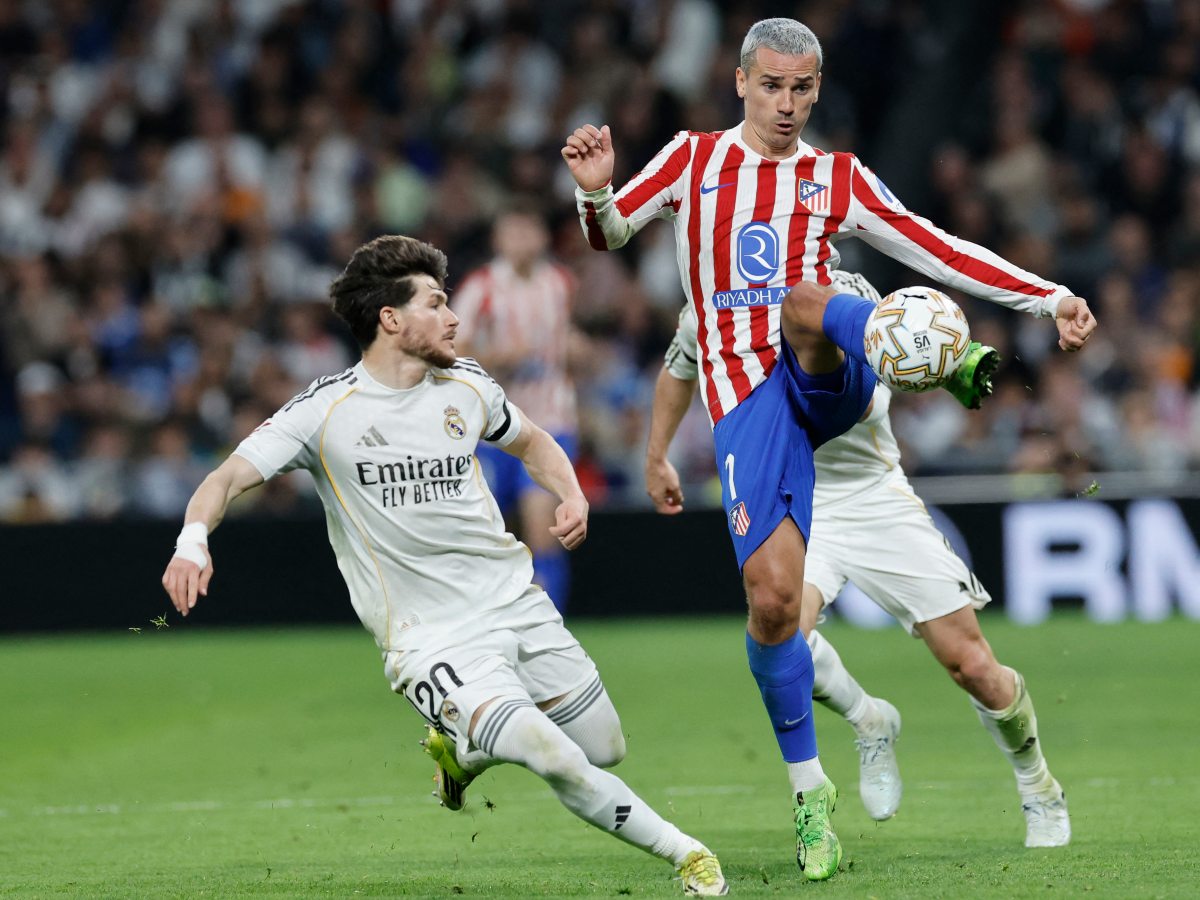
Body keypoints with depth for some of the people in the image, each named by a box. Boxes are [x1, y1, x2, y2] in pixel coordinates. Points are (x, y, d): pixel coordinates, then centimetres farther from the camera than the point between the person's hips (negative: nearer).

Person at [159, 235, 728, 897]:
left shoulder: (466, 386, 6)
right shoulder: (325, 410, -9)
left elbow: (531, 442, 24)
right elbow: (230, 476, -14)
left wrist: (571, 496, 4)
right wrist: (194, 539, -34)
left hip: (516, 606, 6)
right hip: (429, 639, -6)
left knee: (605, 749, 12)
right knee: (557, 761, -25)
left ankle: (462, 743, 34)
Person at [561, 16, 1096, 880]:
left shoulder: (839, 179, 13)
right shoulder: (694, 159, 12)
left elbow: (941, 253, 13)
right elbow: (608, 234, 11)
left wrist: (1050, 298, 6)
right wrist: (595, 192, -12)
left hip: (824, 382, 0)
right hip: (744, 393, 0)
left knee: (806, 304, -36)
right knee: (773, 593, -12)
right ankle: (810, 790, 1)